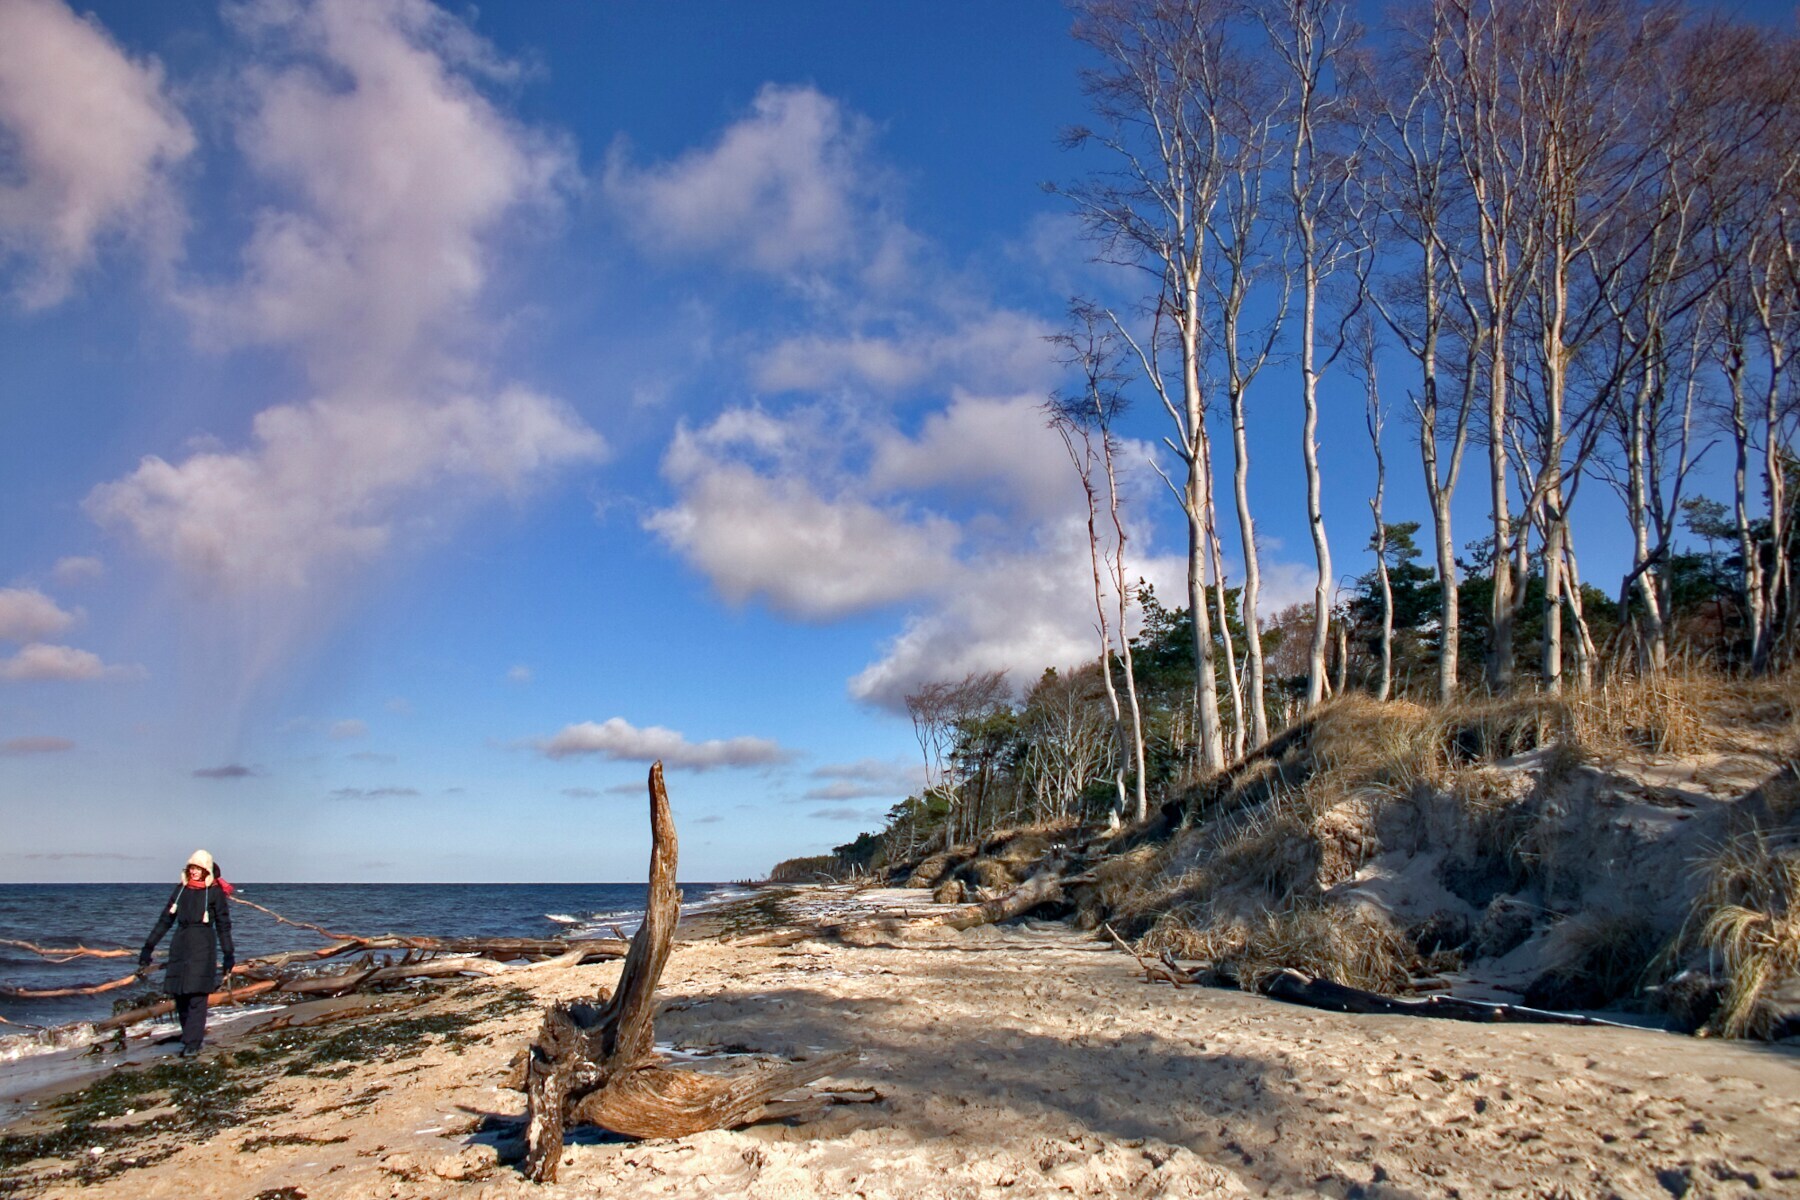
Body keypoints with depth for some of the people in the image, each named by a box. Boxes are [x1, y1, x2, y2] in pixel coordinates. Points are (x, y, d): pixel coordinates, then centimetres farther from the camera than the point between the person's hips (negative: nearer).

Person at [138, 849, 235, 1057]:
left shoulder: (215, 892, -1)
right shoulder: (181, 889, 11)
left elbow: (223, 925, 0)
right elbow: (165, 920, 15)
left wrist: (229, 955, -3)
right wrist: (148, 947, 12)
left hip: (203, 945, -5)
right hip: (180, 944, 5)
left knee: (197, 996, -8)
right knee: (179, 995, 4)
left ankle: (192, 1043, -4)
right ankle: (196, 1037, 16)